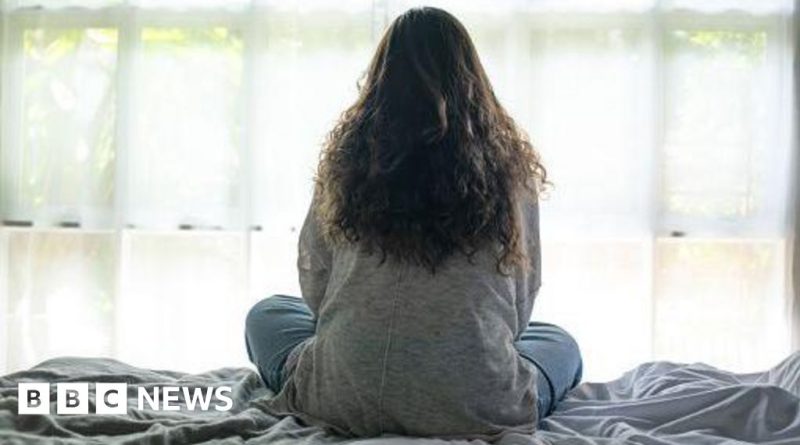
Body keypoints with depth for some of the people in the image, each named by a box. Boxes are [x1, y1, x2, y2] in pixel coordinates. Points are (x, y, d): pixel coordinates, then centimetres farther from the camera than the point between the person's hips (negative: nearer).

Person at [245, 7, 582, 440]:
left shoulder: (347, 153, 1)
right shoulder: (509, 162, 0)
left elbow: (314, 285, 8)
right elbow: (523, 295, 8)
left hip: (345, 401, 0)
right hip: (472, 407, 0)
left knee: (265, 315, 31)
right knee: (561, 344, 31)